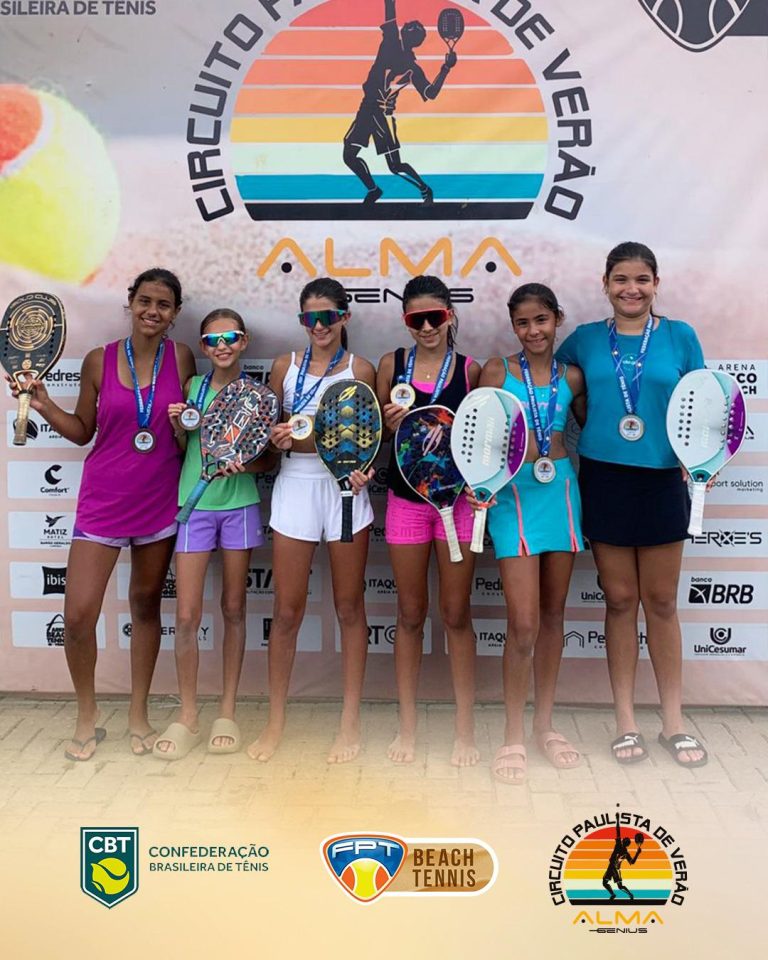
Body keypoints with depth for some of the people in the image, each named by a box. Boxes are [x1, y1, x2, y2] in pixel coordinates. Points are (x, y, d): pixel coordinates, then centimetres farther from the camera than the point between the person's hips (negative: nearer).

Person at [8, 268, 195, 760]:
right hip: (103, 501, 0)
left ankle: (139, 714, 28)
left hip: (160, 502, 1)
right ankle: (88, 718, 20)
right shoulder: (99, 360, -2)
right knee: (78, 614, -5)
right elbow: (83, 431, 6)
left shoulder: (181, 357, -1)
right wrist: (43, 404, -7)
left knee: (146, 604, 12)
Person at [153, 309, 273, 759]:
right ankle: (188, 717, 15)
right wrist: (179, 427, -8)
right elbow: (181, 449, 12)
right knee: (187, 616, -1)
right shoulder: (192, 386, 4)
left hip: (240, 506, -1)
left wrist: (243, 464, -16)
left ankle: (228, 712, 22)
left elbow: (268, 459, 4)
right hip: (194, 505, 1)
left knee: (234, 608, 9)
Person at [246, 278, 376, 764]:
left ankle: (351, 721, 19)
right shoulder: (286, 366, 8)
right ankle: (276, 720, 21)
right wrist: (278, 437, -12)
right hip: (295, 486, 1)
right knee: (287, 611, 5)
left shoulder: (360, 369, 3)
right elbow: (268, 429, 10)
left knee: (350, 607, 6)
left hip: (345, 488, -1)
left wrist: (363, 467, -18)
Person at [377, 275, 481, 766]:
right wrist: (392, 423, -12)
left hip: (458, 498, -1)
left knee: (457, 614, 5)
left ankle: (466, 729, 19)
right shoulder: (391, 365, 3)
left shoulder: (470, 370, 1)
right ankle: (408, 726, 23)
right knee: (411, 615, 9)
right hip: (406, 499, 1)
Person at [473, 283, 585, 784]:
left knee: (554, 615, 11)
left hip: (562, 490, 4)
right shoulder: (497, 370, -1)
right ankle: (514, 736, 10)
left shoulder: (571, 376, 7)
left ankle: (545, 723, 27)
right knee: (523, 623, -7)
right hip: (514, 493, -3)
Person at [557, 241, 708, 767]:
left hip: (662, 480, 0)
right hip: (604, 479, 1)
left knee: (661, 602, 8)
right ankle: (626, 721, 20)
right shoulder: (585, 339, 4)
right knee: (620, 600, 7)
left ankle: (673, 721, 22)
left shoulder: (679, 336, 2)